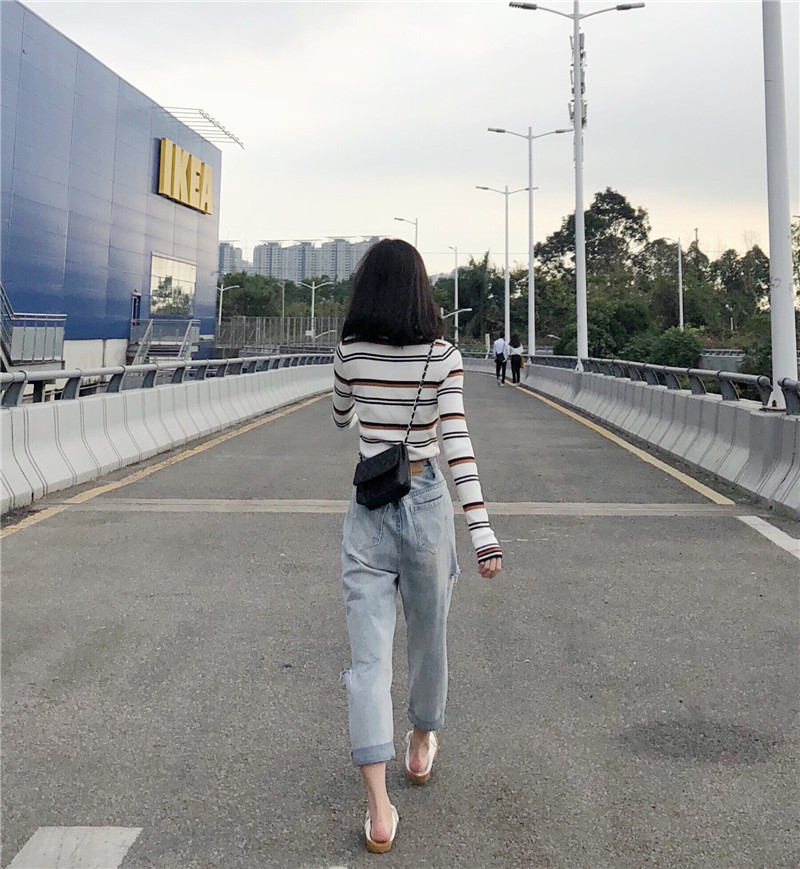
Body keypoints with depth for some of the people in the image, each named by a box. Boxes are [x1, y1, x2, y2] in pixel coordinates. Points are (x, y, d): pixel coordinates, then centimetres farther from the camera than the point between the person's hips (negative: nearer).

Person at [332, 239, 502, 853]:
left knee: (369, 658, 1)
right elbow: (457, 442, -17)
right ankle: (422, 744, 44)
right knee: (429, 636, 22)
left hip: (368, 510, 1)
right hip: (426, 505, 0)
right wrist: (482, 529, -20)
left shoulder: (349, 353, -2)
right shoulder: (443, 356, -8)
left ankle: (379, 810, -4)